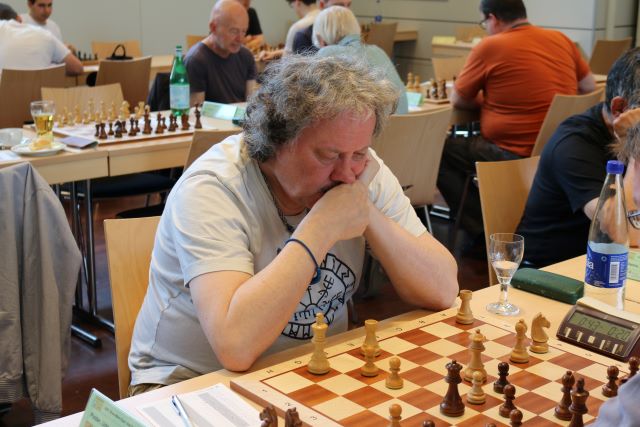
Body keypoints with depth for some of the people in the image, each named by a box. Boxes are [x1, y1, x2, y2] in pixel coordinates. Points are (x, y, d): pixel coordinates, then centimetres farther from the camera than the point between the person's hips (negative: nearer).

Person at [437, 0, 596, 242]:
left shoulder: (489, 47, -10)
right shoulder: (562, 40, 6)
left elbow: (457, 100, 0)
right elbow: (590, 89, 18)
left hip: (513, 157, -8)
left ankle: (484, 233, 7)